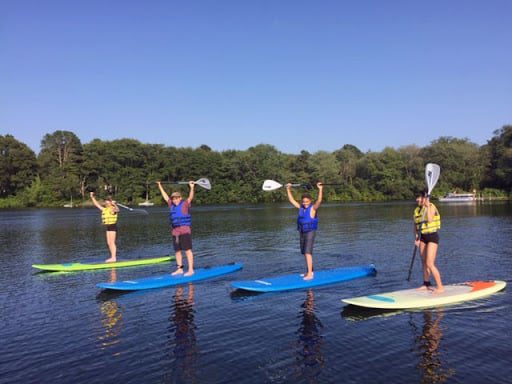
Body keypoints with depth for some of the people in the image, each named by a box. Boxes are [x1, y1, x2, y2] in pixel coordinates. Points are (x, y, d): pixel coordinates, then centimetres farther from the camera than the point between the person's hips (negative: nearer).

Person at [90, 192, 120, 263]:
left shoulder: (113, 209, -10)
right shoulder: (104, 209, 13)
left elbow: (117, 209, -34)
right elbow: (97, 204, 23)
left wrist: (114, 204, -50)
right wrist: (92, 197, 22)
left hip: (113, 226, -9)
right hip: (108, 227, 9)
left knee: (112, 242, -8)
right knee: (109, 243, 10)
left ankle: (114, 258, -4)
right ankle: (113, 257, 17)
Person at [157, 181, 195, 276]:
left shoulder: (185, 204, -1)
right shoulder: (172, 205, 16)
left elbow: (190, 197, -17)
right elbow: (165, 196, 26)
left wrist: (192, 187, -31)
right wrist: (160, 186, 32)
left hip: (185, 230, -7)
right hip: (175, 231, 7)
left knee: (188, 250, -6)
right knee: (177, 251, 10)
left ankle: (191, 270, -6)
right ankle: (179, 269, 18)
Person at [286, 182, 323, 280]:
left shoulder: (313, 208, -9)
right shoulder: (301, 207, 7)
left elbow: (319, 201, -26)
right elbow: (291, 200, 15)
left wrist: (320, 189, -36)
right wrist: (288, 189, 14)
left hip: (310, 232, -7)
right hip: (302, 232, 7)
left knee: (308, 253, -13)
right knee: (305, 253, 13)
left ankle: (310, 274, -11)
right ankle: (310, 271, 26)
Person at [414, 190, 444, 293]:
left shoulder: (431, 207, -10)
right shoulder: (417, 210, 8)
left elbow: (430, 220, -26)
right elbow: (415, 226, 9)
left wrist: (427, 206, -22)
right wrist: (416, 237, -2)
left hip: (432, 236, -7)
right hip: (422, 237, 7)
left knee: (430, 264, -12)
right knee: (424, 263, 12)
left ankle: (440, 287, -4)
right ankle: (426, 284, 24)